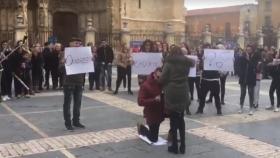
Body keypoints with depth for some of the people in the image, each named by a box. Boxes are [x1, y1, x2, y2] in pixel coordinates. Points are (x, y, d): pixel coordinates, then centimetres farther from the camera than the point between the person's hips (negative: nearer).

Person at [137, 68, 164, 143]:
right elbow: (140, 102, -23)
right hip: (152, 114, -4)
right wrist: (154, 100, -34)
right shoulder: (145, 86, -17)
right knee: (153, 139, 6)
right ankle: (141, 127, 36)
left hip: (162, 110, 4)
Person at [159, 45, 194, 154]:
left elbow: (162, 79, -8)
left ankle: (174, 146, 10)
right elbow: (192, 63, 29)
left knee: (173, 120, 5)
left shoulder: (168, 63, -7)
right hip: (183, 93, 4)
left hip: (171, 94, -4)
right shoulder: (186, 62, 6)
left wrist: (164, 85, 12)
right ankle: (182, 145, 17)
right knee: (181, 119, 16)